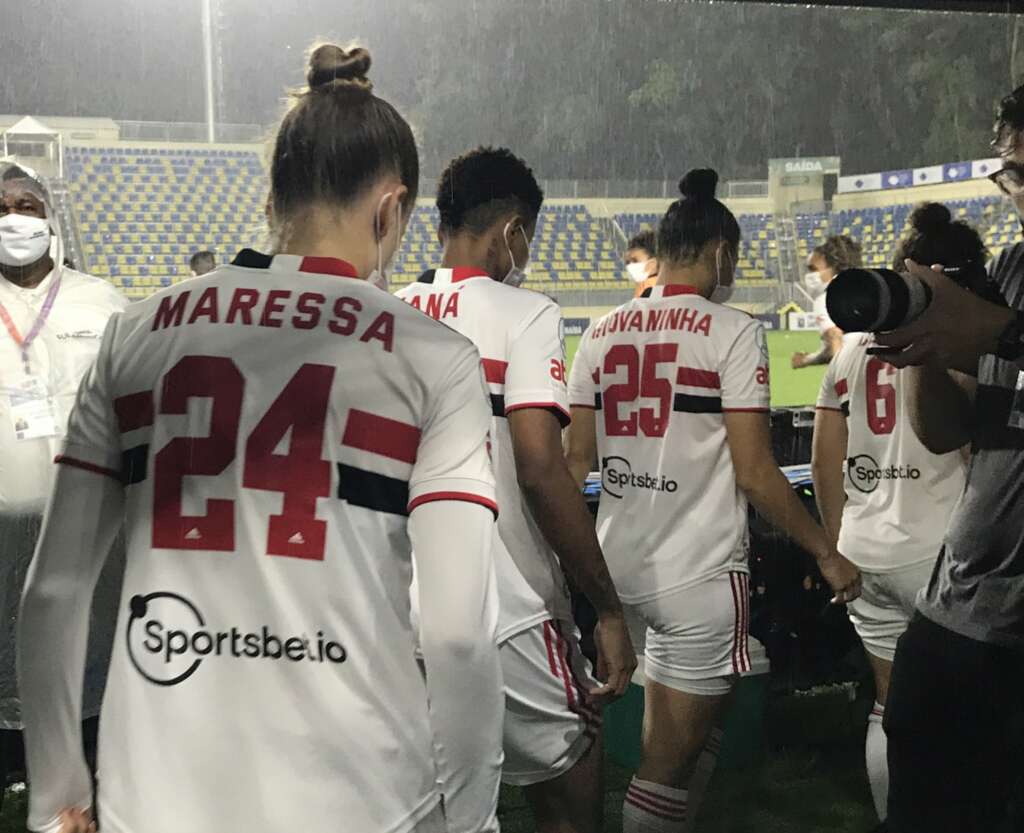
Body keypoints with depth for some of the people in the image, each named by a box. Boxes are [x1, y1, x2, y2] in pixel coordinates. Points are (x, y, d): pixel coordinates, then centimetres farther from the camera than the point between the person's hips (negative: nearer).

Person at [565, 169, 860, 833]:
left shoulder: (603, 334, 6)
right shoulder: (732, 331, -9)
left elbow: (576, 461, 7)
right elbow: (754, 474, -13)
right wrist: (828, 553, -2)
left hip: (622, 564, 6)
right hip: (699, 574, -6)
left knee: (670, 747, 23)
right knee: (669, 765, 6)